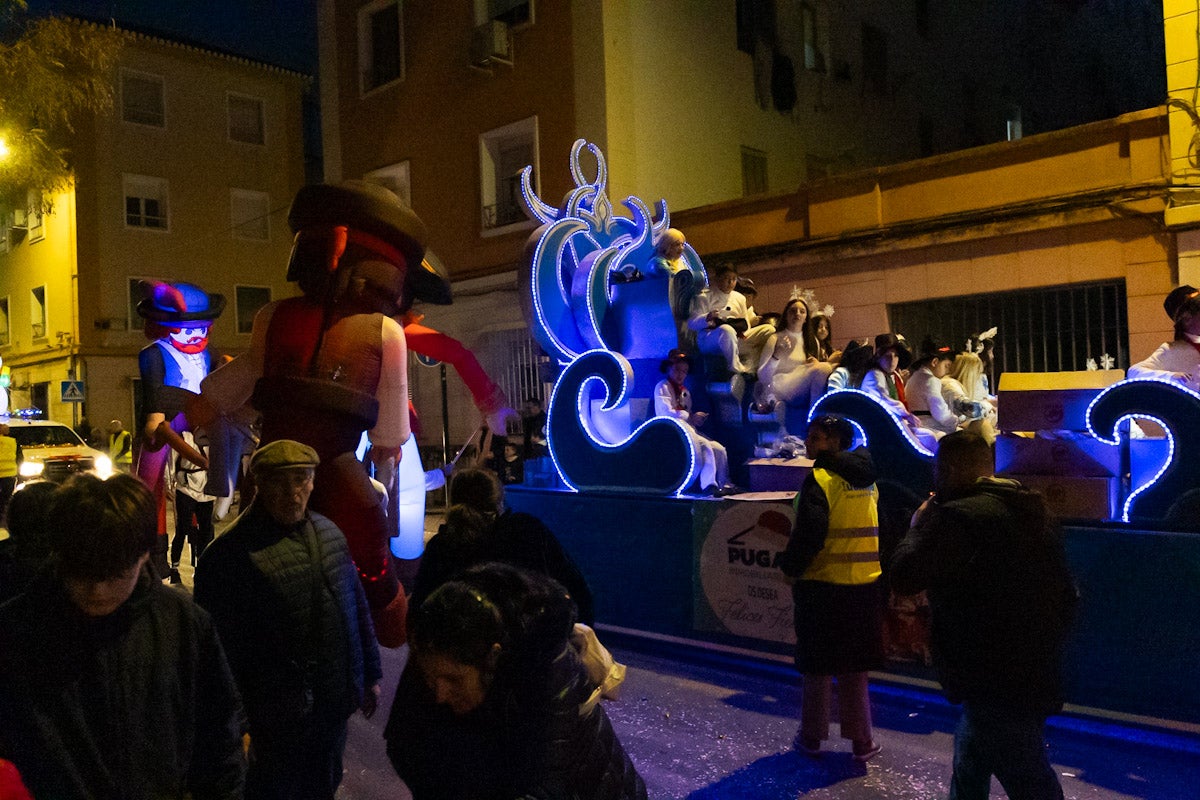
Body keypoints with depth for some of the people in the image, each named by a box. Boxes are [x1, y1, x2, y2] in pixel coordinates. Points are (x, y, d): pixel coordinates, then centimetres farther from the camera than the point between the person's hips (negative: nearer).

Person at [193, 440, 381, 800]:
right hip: (276, 726, -6)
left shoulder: (330, 534, 3)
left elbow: (357, 606, 12)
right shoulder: (231, 554, -19)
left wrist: (369, 675, 15)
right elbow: (220, 647, -17)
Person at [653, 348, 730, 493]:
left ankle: (723, 484, -10)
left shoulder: (685, 392, 26)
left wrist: (697, 419, -4)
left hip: (688, 429, 8)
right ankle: (709, 485, -35)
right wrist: (691, 417, -14)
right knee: (704, 447, -30)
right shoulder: (662, 387, 1)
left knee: (719, 449, -9)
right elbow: (666, 413, -13)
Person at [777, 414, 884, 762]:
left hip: (822, 586, -6)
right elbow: (880, 530, 15)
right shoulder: (868, 481, 8)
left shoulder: (820, 479, -14)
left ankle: (812, 735, 18)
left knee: (817, 667, 8)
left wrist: (790, 566, -7)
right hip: (865, 586, 6)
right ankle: (861, 739, 19)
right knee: (854, 667, 15)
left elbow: (808, 534, -21)